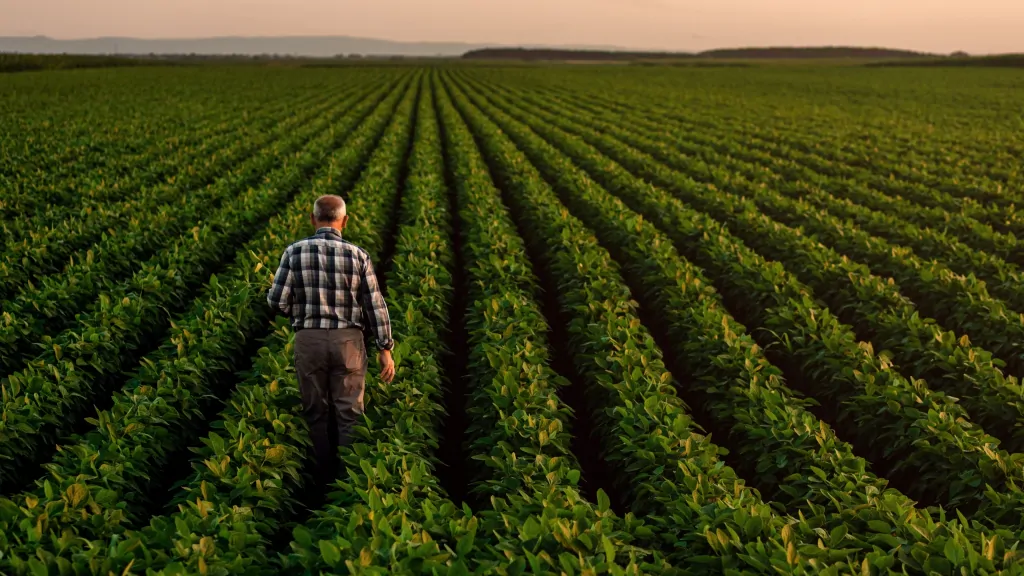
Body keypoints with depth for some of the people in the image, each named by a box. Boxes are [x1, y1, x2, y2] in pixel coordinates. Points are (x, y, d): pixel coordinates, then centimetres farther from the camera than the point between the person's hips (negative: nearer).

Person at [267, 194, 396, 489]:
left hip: (309, 340, 1)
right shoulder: (358, 255, -6)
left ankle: (324, 477, 23)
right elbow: (375, 305, -5)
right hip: (348, 341, 0)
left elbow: (277, 301, -7)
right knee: (349, 413, 9)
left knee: (316, 412, 14)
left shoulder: (295, 251, -6)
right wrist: (386, 349, 3)